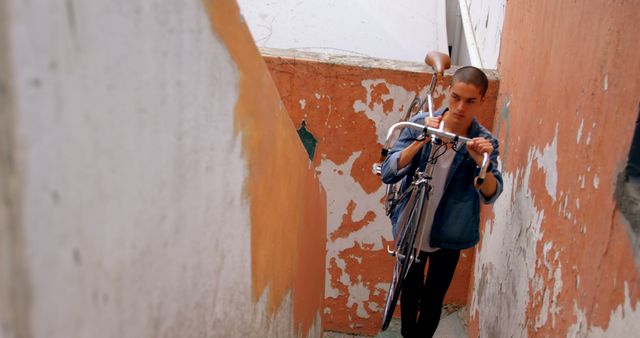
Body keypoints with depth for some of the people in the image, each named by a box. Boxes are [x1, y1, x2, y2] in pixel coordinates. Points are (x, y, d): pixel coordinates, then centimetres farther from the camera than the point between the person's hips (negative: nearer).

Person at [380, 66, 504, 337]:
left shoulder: (484, 142, -11)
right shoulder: (421, 124, -12)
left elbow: (490, 195, -18)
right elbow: (388, 173, -19)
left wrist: (482, 162, -36)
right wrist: (421, 141, -31)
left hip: (448, 236, 0)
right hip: (411, 229, 1)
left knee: (433, 299, 14)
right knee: (409, 293, 17)